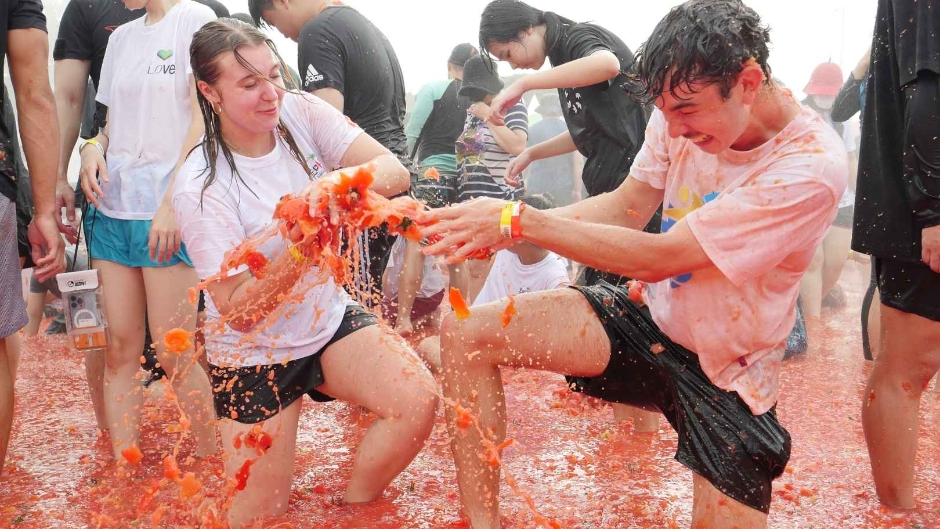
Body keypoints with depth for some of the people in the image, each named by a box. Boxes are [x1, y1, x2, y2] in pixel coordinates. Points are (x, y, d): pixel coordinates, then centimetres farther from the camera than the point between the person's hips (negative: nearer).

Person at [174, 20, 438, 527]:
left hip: (329, 318, 4)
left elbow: (395, 171, -17)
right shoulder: (199, 188, -22)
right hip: (254, 353, -4)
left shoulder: (300, 113, -9)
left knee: (419, 401, -19)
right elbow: (237, 312, -22)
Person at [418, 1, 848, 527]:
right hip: (651, 314, 5)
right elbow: (625, 208, -1)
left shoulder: (813, 166, -28)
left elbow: (656, 258, -29)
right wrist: (500, 228, -16)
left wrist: (520, 220, -27)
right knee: (466, 333, -13)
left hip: (726, 370, -4)